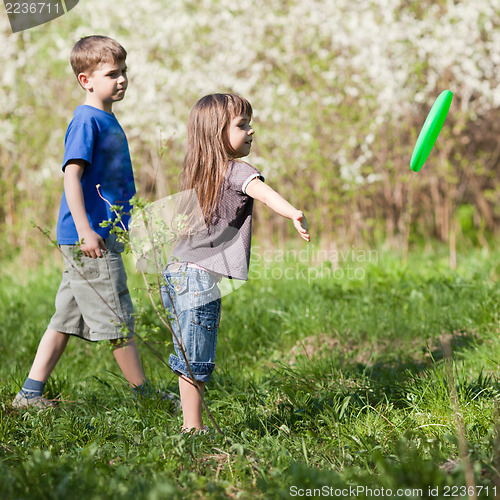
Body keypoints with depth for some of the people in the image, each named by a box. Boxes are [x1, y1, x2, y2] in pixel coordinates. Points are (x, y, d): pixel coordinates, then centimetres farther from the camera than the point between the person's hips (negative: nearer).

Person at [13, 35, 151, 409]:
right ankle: (144, 395, 10)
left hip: (103, 236, 10)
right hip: (89, 237, -10)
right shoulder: (86, 121, -13)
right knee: (118, 318, 0)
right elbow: (71, 175, -20)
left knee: (68, 318, 11)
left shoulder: (108, 120, 16)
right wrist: (85, 230, -25)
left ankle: (30, 393, 15)